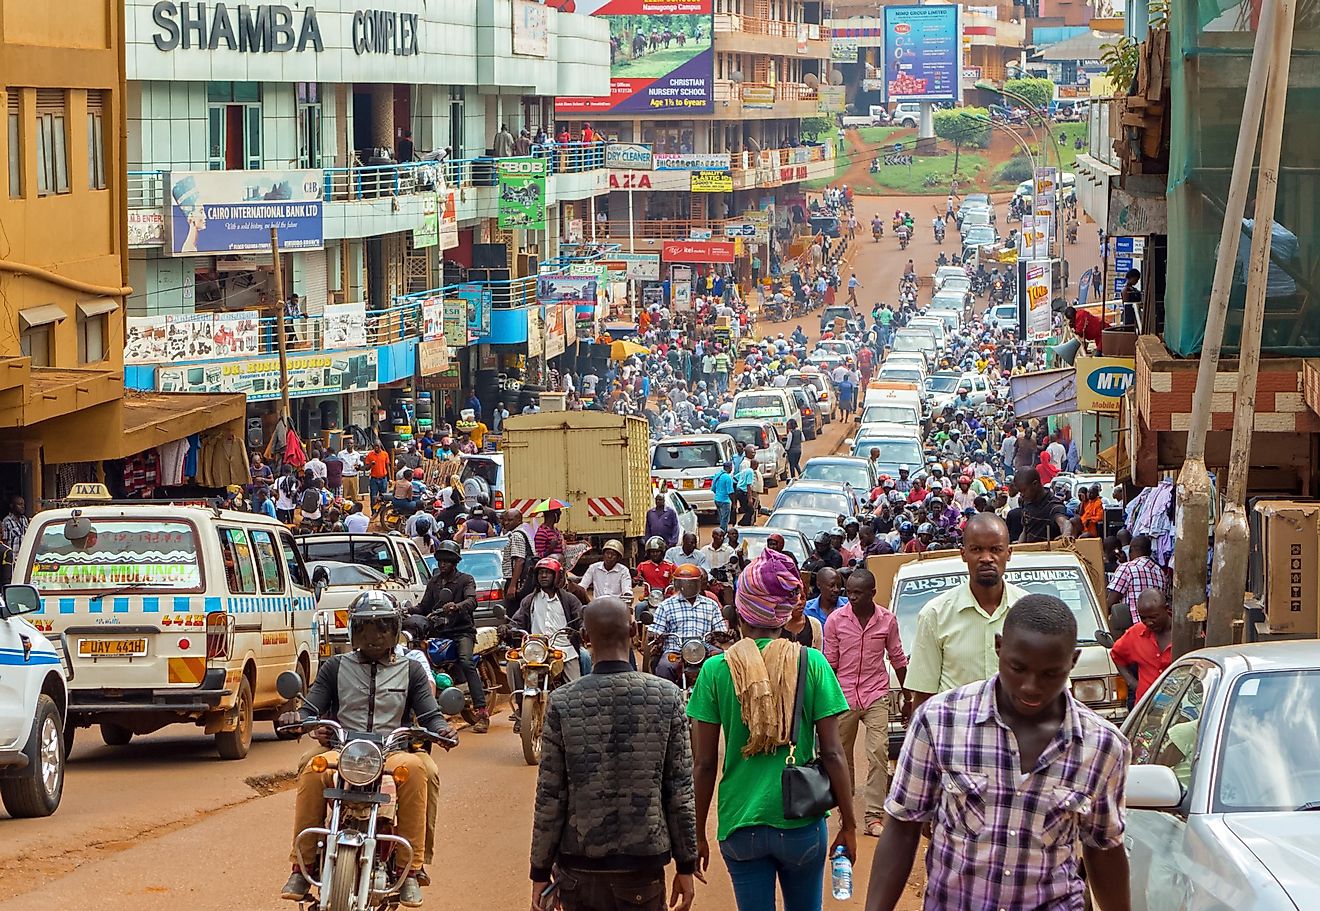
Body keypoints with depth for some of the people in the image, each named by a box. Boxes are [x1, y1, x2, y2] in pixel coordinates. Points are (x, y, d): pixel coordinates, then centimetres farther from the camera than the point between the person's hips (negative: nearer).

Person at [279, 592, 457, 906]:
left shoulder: (411, 671, 19)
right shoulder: (335, 667, 19)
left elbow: (429, 713, 9)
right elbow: (312, 707, 10)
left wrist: (441, 728, -15)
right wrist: (297, 718, -14)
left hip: (394, 751, 0)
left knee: (418, 769, -36)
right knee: (313, 770, -35)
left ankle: (411, 869, -35)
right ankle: (301, 867, -31)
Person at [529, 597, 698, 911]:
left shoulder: (562, 703, -6)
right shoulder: (668, 697, -5)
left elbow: (550, 797, -4)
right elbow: (680, 791, -2)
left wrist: (541, 872, 4)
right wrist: (686, 865, 7)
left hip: (579, 863, 0)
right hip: (644, 862, 0)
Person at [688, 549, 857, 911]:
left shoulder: (716, 670, -5)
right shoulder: (812, 664, -6)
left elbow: (704, 764, -3)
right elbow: (832, 753, -6)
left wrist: (698, 834, 7)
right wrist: (848, 823, 4)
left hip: (740, 824, 0)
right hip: (801, 823, 0)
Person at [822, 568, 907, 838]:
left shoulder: (887, 620, -1)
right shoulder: (835, 620, -3)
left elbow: (898, 659, 10)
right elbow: (829, 663, 3)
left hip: (876, 695, -1)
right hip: (843, 695, 1)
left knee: (879, 751, -12)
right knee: (842, 755, 8)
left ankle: (874, 816, -12)